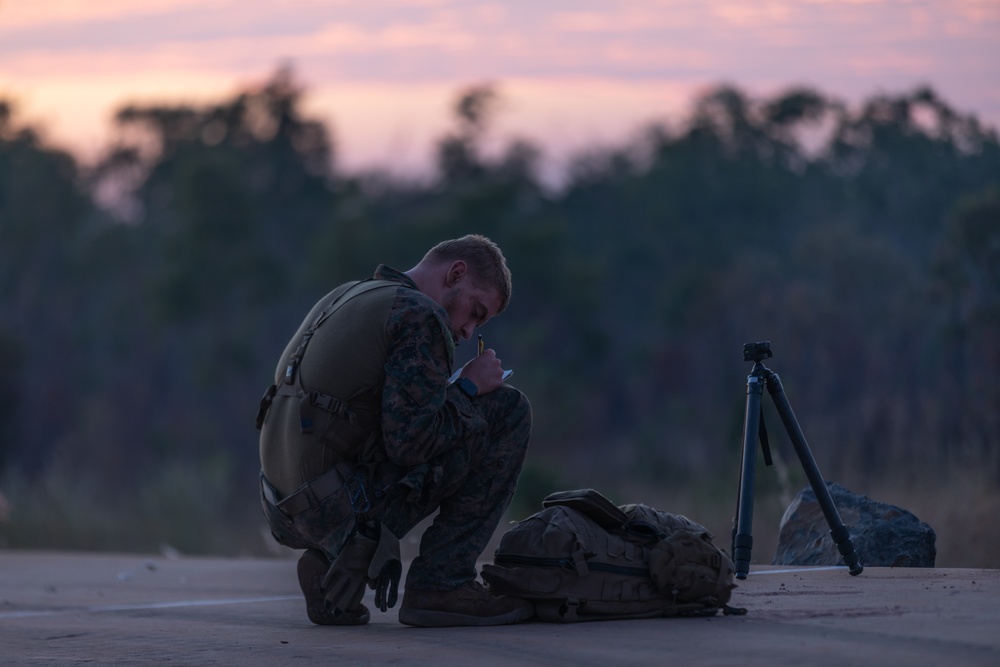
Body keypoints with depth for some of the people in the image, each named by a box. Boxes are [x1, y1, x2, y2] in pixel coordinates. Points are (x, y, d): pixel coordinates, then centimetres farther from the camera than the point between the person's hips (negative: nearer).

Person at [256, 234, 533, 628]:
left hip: (291, 509, 9)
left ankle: (332, 564, 12)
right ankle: (442, 584, -1)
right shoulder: (420, 316, -10)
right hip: (341, 506, -9)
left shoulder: (342, 298, 19)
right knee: (507, 411, 0)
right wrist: (469, 388, -2)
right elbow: (411, 442, -19)